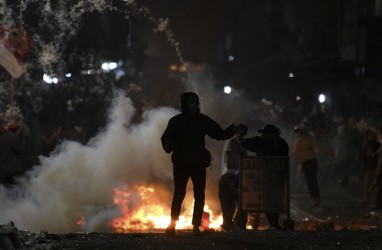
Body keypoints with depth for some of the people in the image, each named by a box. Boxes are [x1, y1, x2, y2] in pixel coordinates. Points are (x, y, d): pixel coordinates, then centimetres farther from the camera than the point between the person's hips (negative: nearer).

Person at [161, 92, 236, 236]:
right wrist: (168, 145, -29)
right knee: (179, 194, -5)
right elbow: (166, 138, -7)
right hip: (181, 163, -2)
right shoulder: (176, 121, -1)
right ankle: (172, 225, 3)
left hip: (199, 163, 2)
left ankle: (196, 226, 4)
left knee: (199, 196, -2)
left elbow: (219, 134, 5)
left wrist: (231, 131, -14)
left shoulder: (203, 121, 5)